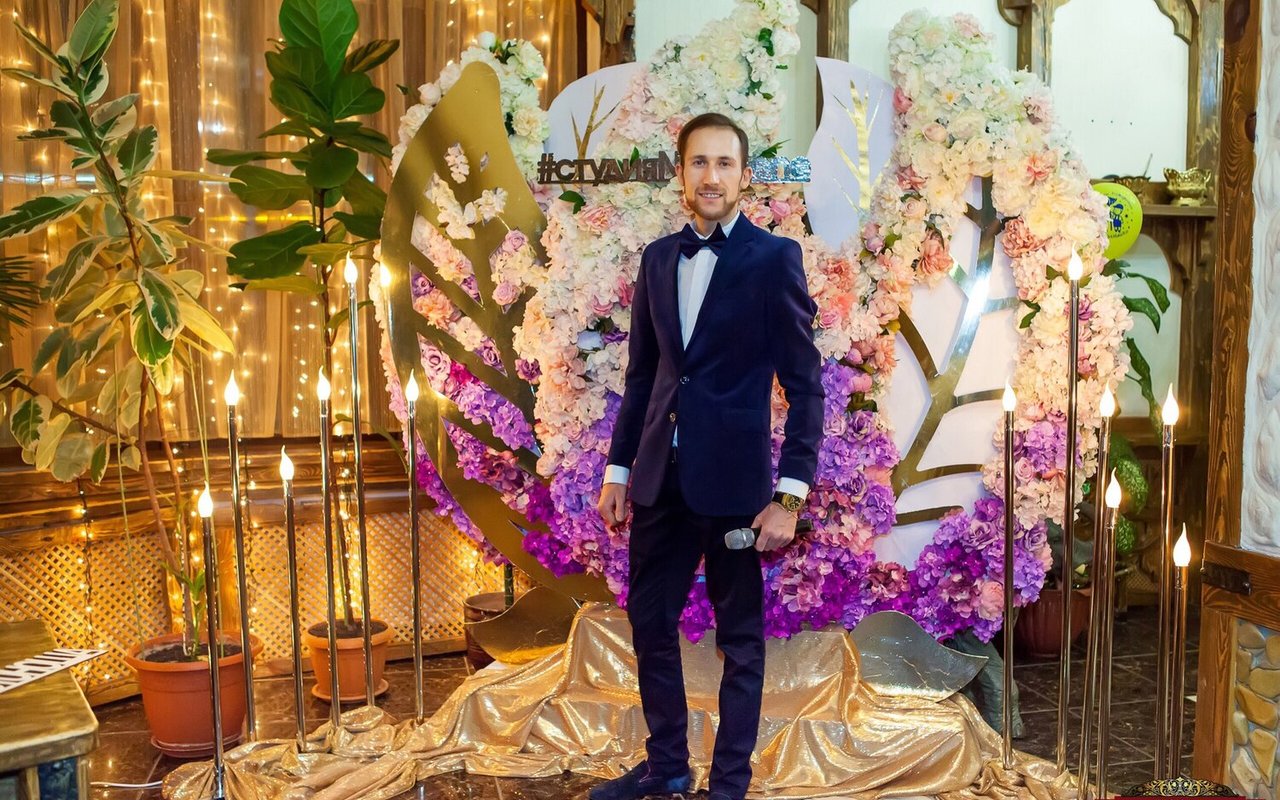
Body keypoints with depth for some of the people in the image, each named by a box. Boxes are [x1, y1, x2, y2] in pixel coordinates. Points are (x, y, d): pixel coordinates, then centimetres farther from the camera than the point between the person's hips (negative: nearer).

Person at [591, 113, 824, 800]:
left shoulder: (774, 258, -6)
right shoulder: (658, 258, 10)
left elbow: (804, 385, -8)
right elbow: (642, 374, 14)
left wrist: (791, 494, -14)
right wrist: (617, 470, 10)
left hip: (732, 480, -5)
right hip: (659, 478, 6)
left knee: (740, 638, 8)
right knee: (650, 623, 14)